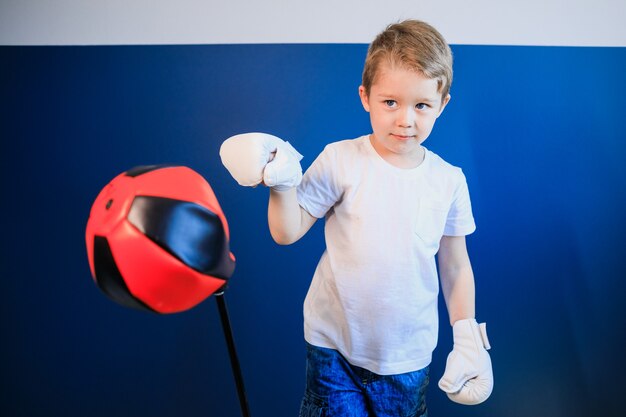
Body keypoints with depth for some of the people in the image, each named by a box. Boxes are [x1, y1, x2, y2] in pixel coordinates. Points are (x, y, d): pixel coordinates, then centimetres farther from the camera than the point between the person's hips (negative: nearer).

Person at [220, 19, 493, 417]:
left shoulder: (449, 181, -5)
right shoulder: (340, 160, -12)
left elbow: (455, 265, 4)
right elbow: (288, 233, -9)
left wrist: (467, 338, 3)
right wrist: (282, 184, -25)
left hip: (409, 356, 2)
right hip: (334, 344, -2)